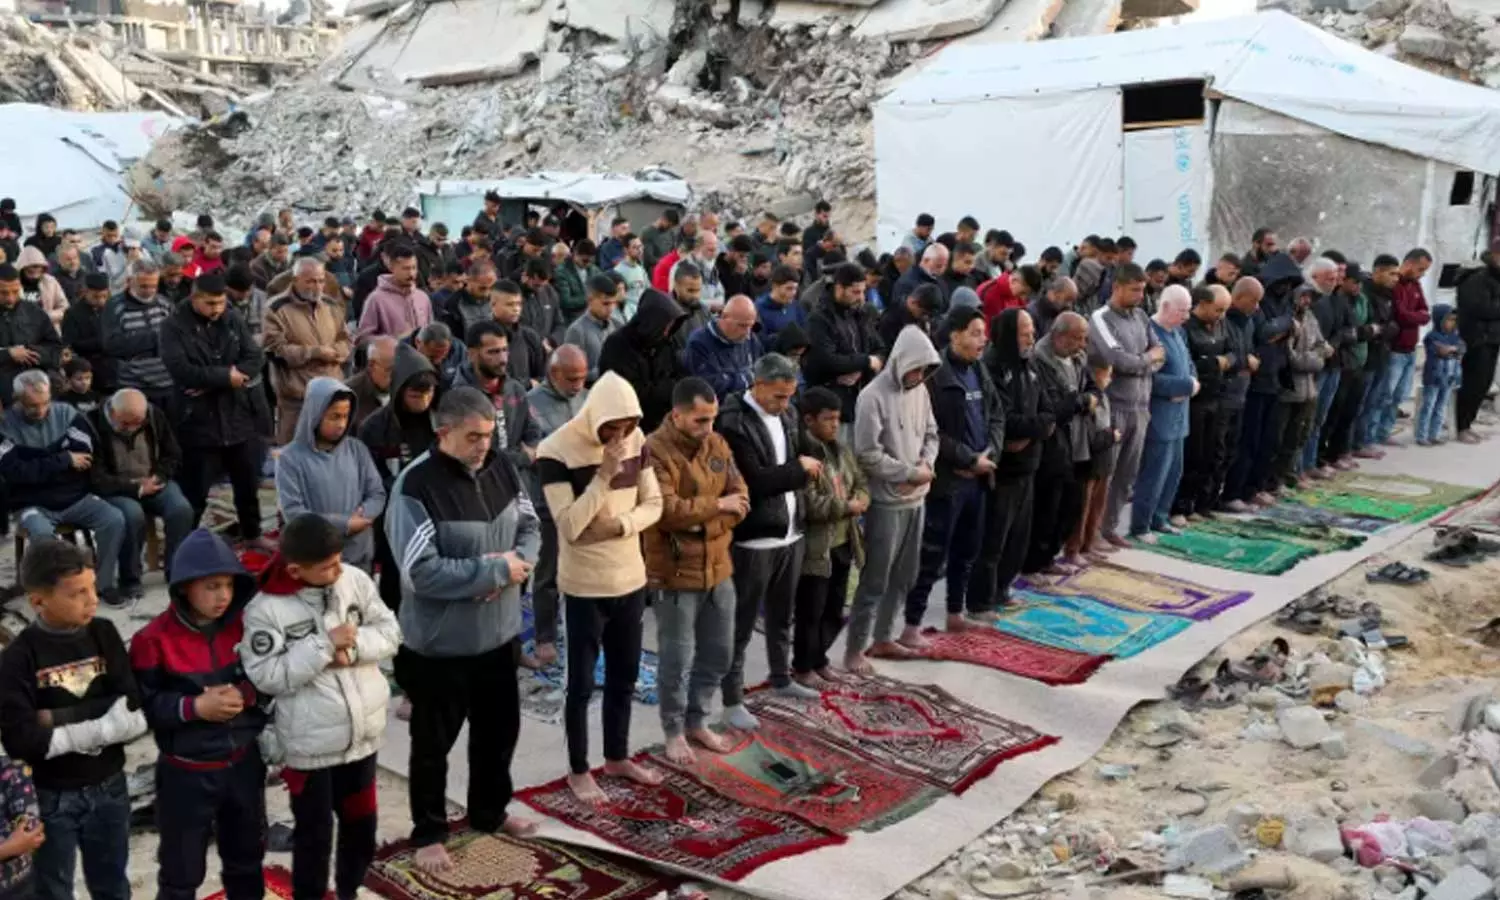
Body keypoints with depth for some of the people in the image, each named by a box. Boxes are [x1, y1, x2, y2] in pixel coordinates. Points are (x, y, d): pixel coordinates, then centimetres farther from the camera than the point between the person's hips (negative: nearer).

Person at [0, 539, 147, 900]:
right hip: (50, 796, -2)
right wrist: (102, 725, -21)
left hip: (109, 789, 3)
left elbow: (133, 713, -13)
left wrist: (58, 719, -21)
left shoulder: (104, 635, -7)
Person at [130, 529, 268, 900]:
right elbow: (143, 705, -15)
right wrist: (194, 707, -26)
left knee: (247, 856, 23)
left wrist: (245, 695, -18)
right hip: (186, 772, -4)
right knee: (182, 868, 12)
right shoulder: (155, 639, -16)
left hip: (244, 763, 4)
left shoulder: (245, 625, -5)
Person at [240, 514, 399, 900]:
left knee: (361, 822, 22)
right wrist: (324, 644, -24)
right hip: (310, 744, -5)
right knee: (314, 834, 11)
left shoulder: (355, 580, -7)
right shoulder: (266, 609, -18)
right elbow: (267, 676, -20)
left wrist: (353, 648, -20)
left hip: (362, 731, 5)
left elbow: (390, 631, -2)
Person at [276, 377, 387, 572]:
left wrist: (362, 516, -16)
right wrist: (344, 524, -18)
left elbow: (377, 494, 6)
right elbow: (292, 512, -14)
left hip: (360, 554, 4)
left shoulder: (357, 450, 4)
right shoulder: (291, 457, -8)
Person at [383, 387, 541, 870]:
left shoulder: (501, 467, -3)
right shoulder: (416, 486, -23)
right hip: (440, 641, -6)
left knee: (499, 729, 22)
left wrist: (516, 564, -15)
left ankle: (490, 811, 45)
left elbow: (529, 528, 7)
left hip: (500, 632, 6)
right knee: (433, 742, 12)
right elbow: (421, 572, -28)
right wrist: (497, 570, -22)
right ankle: (428, 833, 32)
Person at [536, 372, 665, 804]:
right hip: (585, 585, -5)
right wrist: (604, 475, -29)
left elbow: (654, 504, 4)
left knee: (624, 676, 18)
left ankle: (617, 757, 35)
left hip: (631, 578, 6)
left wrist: (621, 524, -15)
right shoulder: (557, 450, -18)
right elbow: (569, 527, -23)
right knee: (582, 683, 6)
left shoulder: (636, 440, -2)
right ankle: (578, 770, 23)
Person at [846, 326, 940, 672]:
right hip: (886, 501, -7)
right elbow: (868, 455, -19)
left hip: (916, 499, 7)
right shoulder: (873, 397, -16)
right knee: (875, 579, -1)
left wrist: (926, 465, -6)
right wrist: (911, 473, -15)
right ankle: (854, 649, 10)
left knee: (904, 576, 15)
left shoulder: (920, 391, 6)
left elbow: (931, 434, 14)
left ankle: (882, 638, 29)